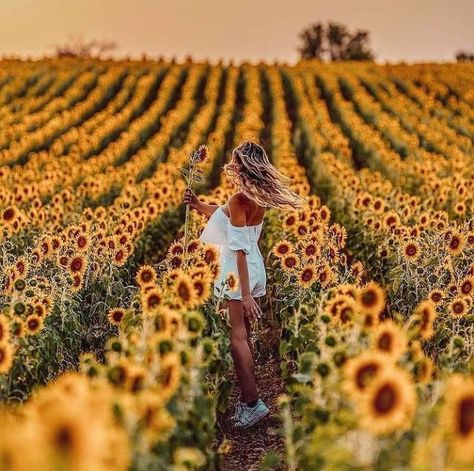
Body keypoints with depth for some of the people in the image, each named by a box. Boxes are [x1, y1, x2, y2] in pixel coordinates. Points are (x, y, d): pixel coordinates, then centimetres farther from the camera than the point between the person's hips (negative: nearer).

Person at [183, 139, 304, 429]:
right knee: (244, 336, 15)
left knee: (236, 337, -1)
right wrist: (199, 205, 19)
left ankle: (252, 402, 1)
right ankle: (248, 398, 22)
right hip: (255, 268, 8)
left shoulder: (238, 201, -19)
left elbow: (240, 249, -21)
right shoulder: (259, 199, 6)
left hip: (237, 271, -8)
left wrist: (245, 294, -21)